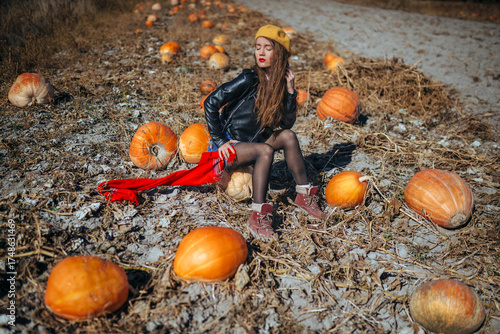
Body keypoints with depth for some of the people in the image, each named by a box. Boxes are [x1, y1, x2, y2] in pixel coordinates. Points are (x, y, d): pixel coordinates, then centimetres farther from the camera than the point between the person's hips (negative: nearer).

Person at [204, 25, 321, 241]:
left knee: (288, 135, -14)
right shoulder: (250, 79, -15)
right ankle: (257, 217, -32)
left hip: (251, 144, 6)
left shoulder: (281, 83, 2)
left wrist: (290, 90, -14)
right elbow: (211, 103, -15)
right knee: (265, 150, -31)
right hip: (228, 145, -5)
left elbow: (286, 123, -5)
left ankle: (303, 195, -6)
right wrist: (219, 141, -16)